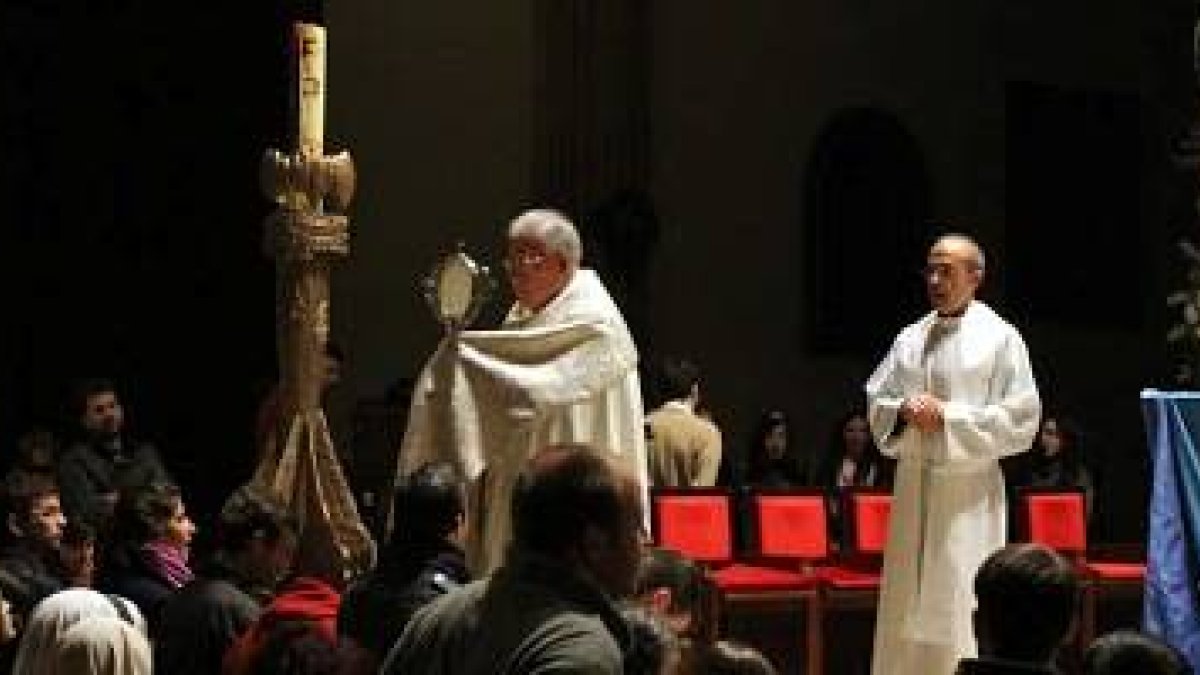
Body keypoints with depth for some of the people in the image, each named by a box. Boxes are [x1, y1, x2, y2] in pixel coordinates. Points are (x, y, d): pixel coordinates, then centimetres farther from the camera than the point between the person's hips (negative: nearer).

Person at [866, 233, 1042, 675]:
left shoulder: (1000, 338, -4)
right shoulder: (911, 339, 11)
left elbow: (1021, 421, -8)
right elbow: (876, 403, 14)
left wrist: (948, 416, -14)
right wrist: (903, 410, -9)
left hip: (969, 493, -5)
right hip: (913, 486, 5)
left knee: (961, 613, -7)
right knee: (906, 608, 7)